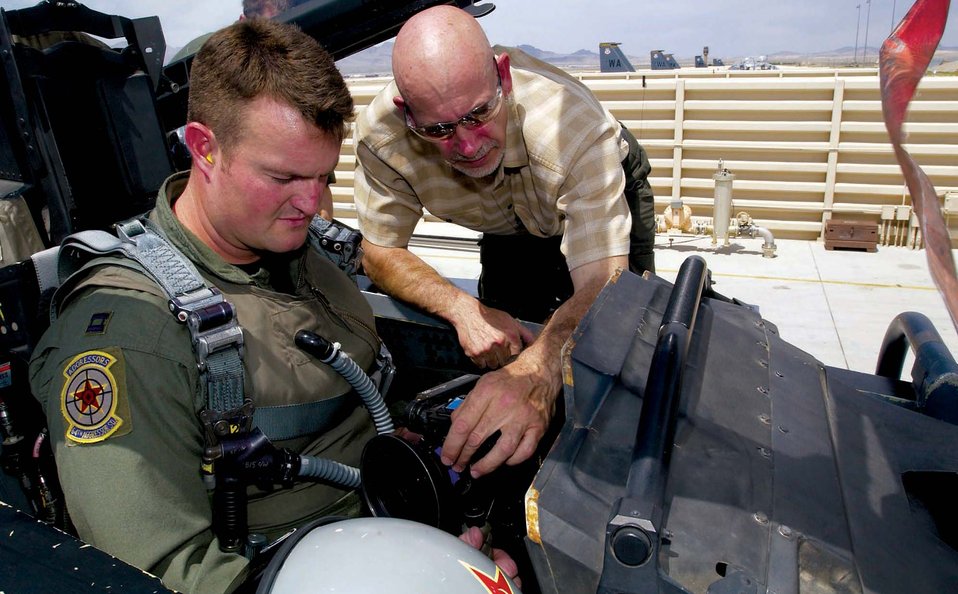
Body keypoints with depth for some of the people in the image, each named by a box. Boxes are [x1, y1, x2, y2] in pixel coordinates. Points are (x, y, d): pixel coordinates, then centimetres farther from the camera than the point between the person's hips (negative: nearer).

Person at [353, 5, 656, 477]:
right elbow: (380, 253, -22)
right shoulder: (381, 132, -35)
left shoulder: (573, 124, -45)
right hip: (510, 228, 3)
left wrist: (539, 372, -72)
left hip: (604, 194, -2)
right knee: (500, 349, 4)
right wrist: (463, 310, -40)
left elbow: (604, 284, -51)